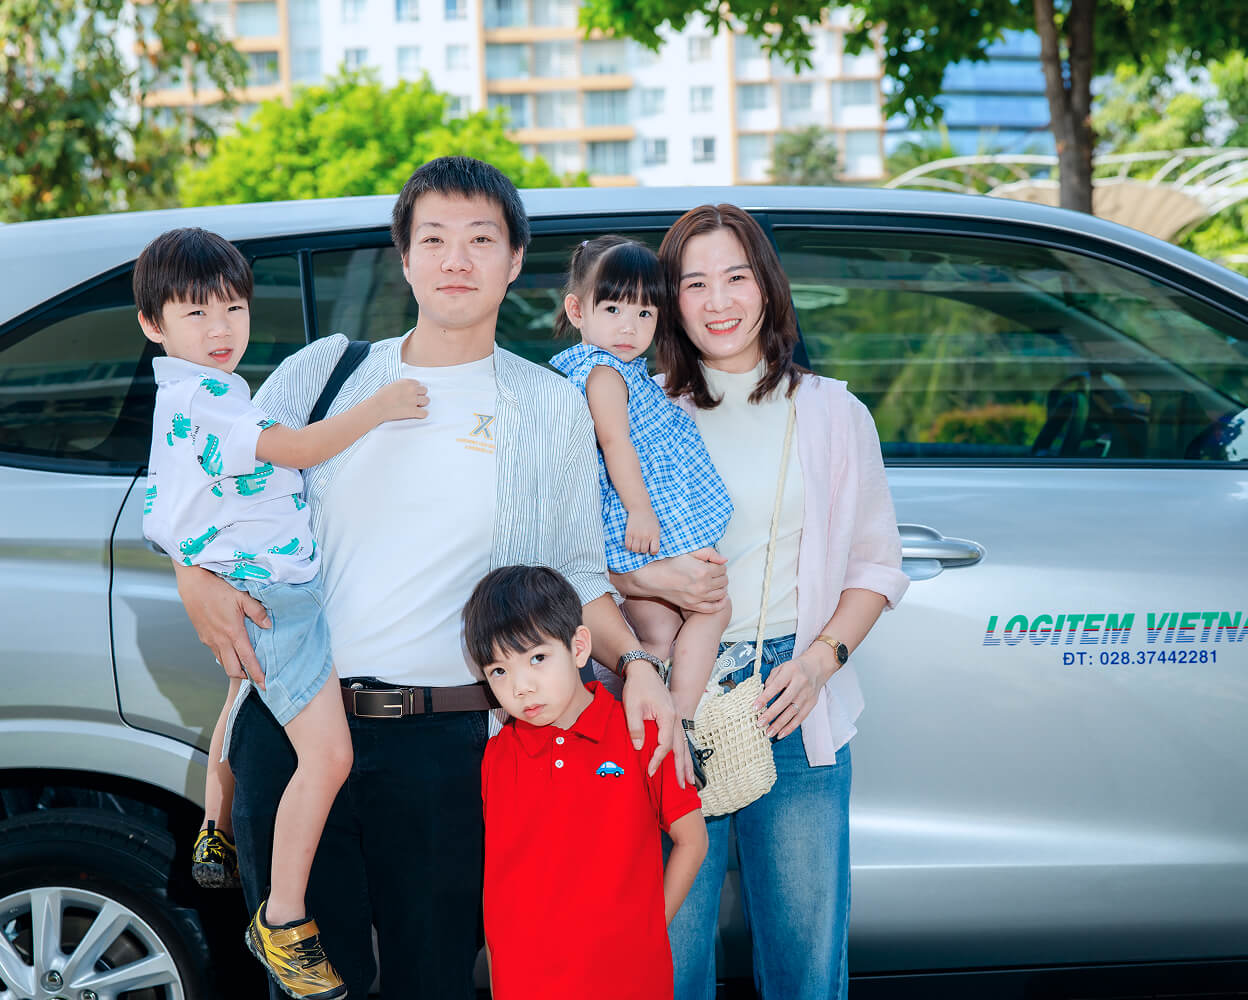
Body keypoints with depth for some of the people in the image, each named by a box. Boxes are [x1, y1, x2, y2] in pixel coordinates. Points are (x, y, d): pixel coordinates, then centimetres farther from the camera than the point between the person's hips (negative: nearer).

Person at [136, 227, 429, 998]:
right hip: (269, 591, -11)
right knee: (328, 754, -17)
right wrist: (379, 408, -21)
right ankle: (283, 922, -8)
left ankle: (217, 839, 51)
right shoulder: (199, 397, -21)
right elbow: (294, 449, -25)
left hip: (254, 584, 11)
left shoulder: (198, 391, 12)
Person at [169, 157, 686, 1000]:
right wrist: (198, 577, -4)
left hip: (440, 740, -1)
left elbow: (575, 573, 10)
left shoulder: (553, 410, 8)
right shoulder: (322, 373, 10)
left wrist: (635, 664, -6)